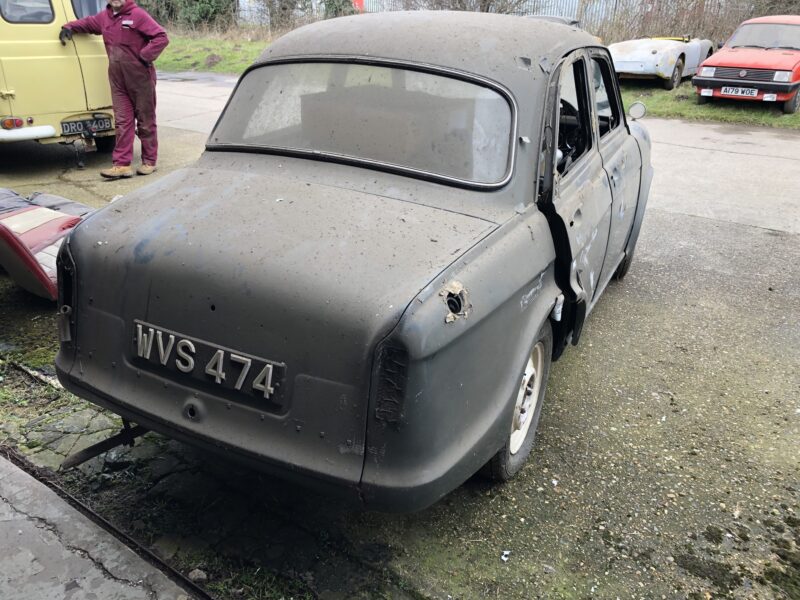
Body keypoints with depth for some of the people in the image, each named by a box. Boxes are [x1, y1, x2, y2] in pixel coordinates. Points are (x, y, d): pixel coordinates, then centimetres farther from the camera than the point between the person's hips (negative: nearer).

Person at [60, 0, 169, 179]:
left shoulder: (138, 15, -9)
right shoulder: (104, 17, 11)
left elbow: (161, 37, -15)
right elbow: (87, 22, 30)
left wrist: (144, 57, -17)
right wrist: (70, 27, 14)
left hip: (141, 79, -6)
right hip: (117, 81, 6)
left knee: (145, 122, 5)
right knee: (122, 122, 3)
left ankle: (149, 162, 16)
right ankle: (122, 165, 2)